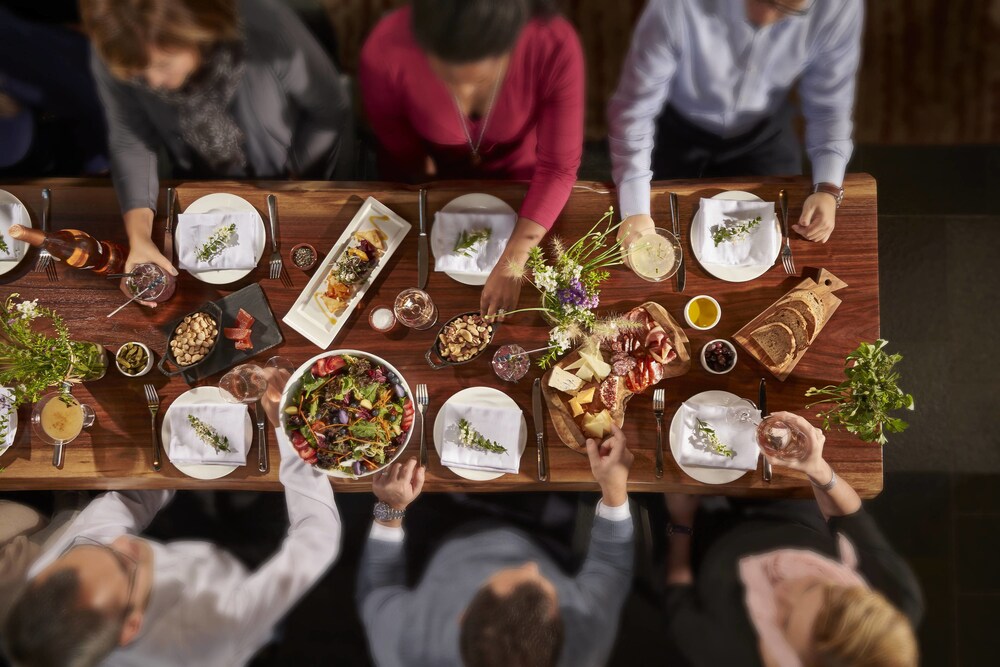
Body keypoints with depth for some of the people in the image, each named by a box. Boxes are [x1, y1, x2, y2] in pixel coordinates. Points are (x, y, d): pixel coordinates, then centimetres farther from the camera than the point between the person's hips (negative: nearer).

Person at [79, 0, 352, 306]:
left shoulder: (267, 28, -39)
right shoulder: (113, 56, -31)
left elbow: (331, 112, -23)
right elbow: (130, 141, -20)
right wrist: (139, 236, -35)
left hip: (291, 180, -2)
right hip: (203, 185, 2)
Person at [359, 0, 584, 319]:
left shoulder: (556, 48, -39)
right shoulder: (385, 51, -39)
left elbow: (558, 167, -29)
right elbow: (398, 149, -19)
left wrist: (513, 261, -37)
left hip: (516, 174, 0)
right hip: (433, 176, 0)